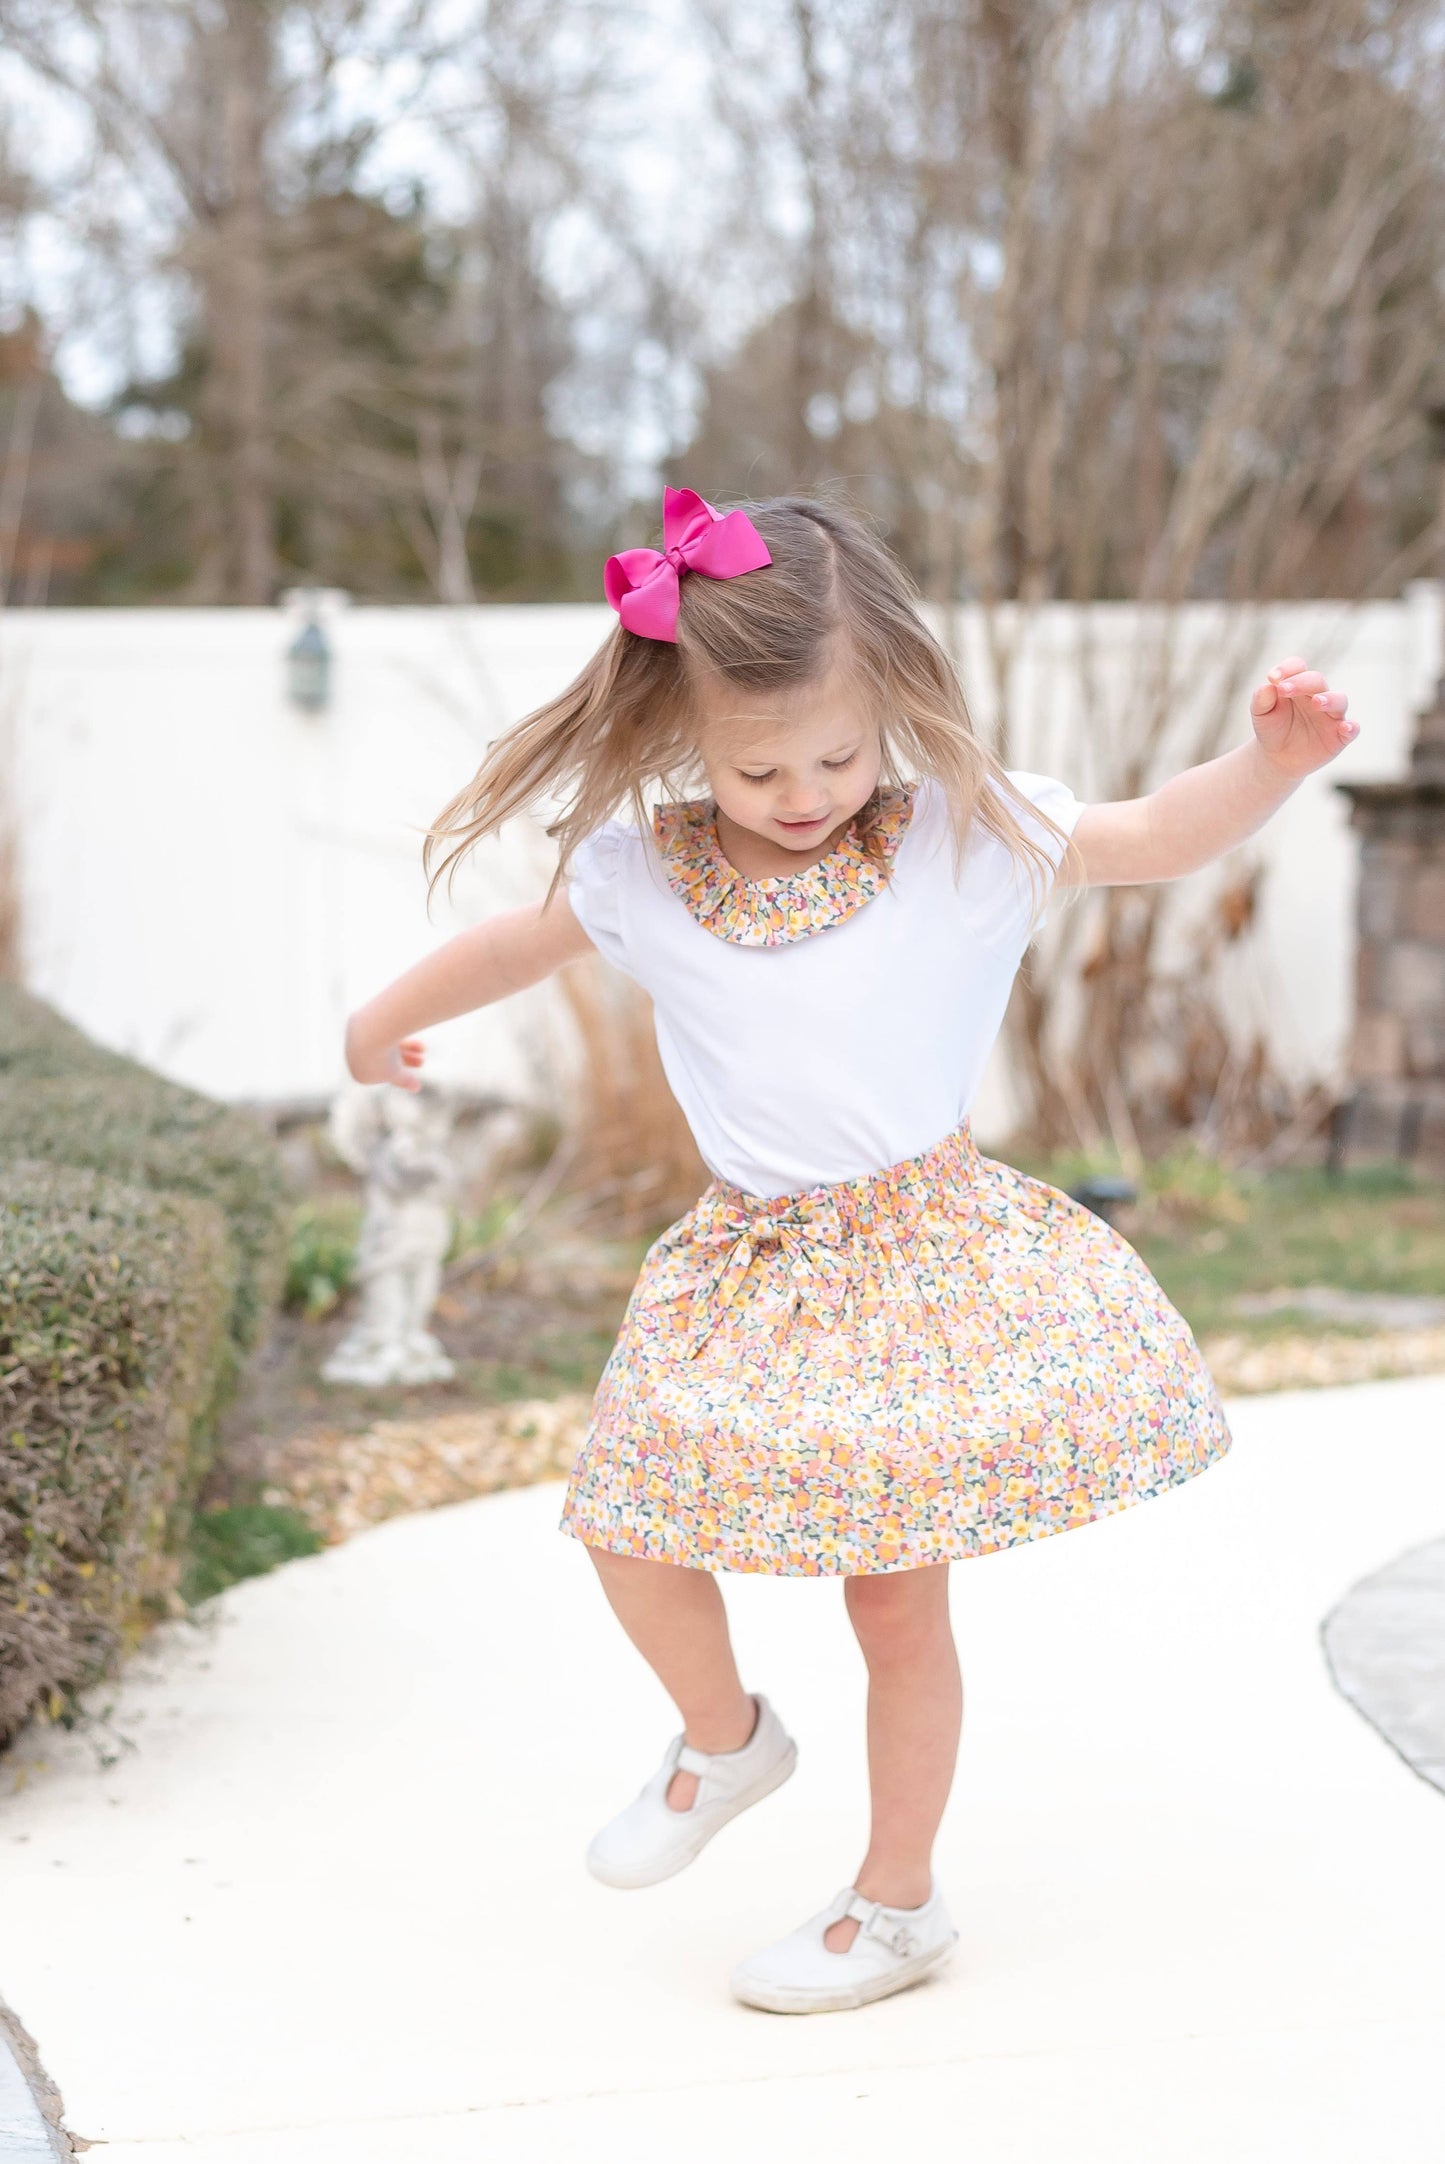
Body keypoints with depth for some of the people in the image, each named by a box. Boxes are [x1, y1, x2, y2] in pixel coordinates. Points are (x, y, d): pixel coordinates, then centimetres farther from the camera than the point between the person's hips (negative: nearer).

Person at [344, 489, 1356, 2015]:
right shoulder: (642, 871, -3)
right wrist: (386, 1020, 30)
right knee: (634, 1532, 4)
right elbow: (514, 944, 14)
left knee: (898, 1598, 3)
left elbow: (1159, 838, -12)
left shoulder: (962, 835, -9)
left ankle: (896, 1903, 22)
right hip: (746, 1269, 3)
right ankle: (722, 1739, 36)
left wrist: (1270, 760, -30)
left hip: (924, 1256, -3)